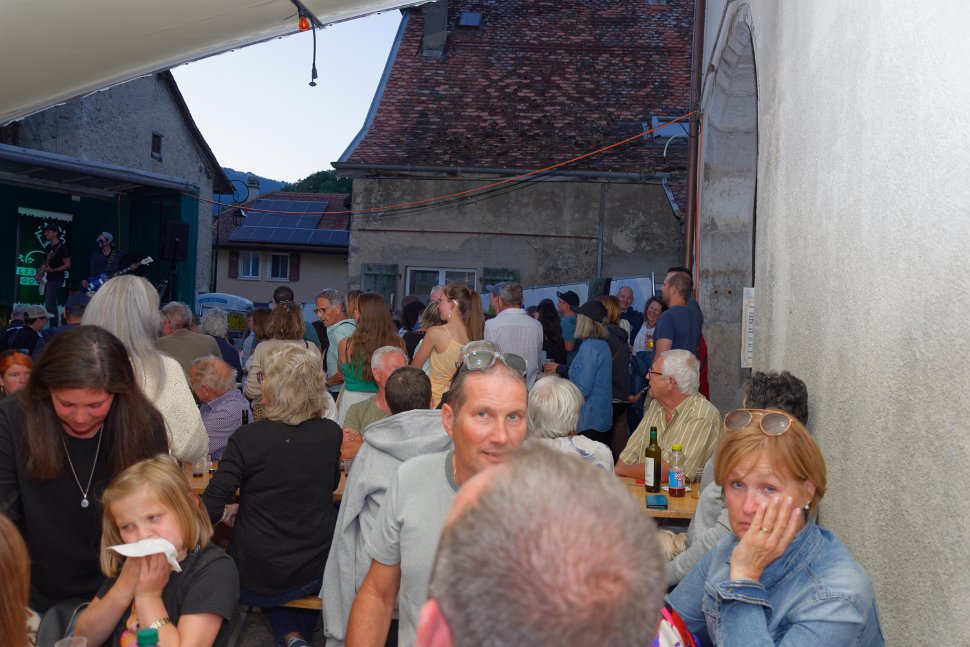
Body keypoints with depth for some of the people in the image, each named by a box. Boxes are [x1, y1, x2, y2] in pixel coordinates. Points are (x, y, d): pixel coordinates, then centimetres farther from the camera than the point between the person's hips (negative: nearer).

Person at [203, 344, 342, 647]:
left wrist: (229, 509, 6)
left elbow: (209, 510, -15)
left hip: (256, 582, -2)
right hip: (316, 574, 2)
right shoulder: (331, 434, -6)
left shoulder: (247, 438, -17)